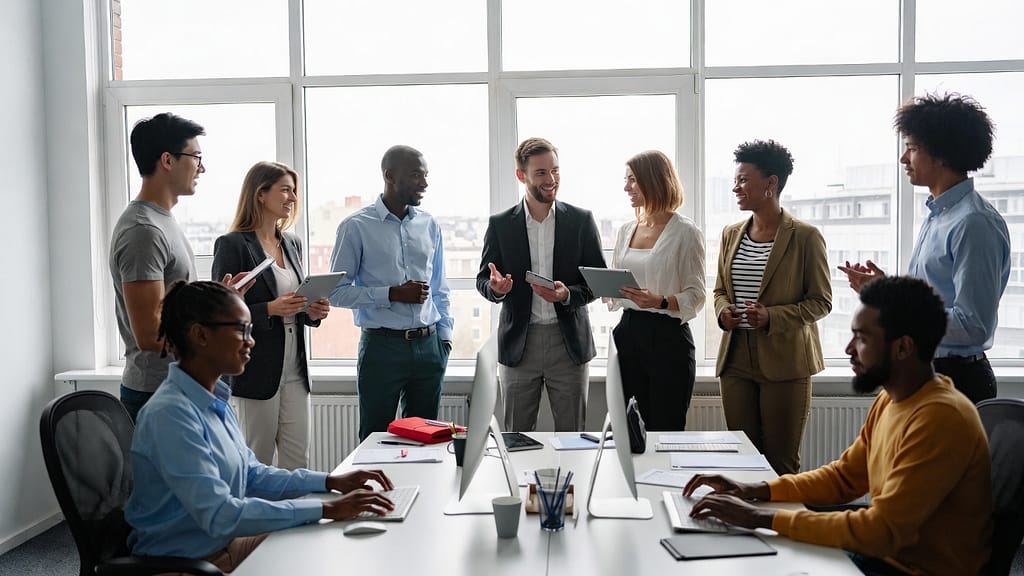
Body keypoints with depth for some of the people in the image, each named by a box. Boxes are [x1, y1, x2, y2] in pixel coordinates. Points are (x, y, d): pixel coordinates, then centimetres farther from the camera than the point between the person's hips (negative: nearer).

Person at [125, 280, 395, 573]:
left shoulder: (214, 399, 4)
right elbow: (218, 516, -29)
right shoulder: (171, 414, -25)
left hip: (224, 543, 8)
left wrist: (332, 481, -1)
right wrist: (326, 509, -28)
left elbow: (249, 474, 10)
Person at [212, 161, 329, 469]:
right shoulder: (232, 245, -8)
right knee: (258, 461, 5)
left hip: (295, 371, 6)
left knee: (298, 462, 8)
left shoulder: (292, 243, 13)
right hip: (257, 372, -6)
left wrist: (312, 311, 0)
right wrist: (270, 309, -23)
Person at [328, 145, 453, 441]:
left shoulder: (429, 225, 9)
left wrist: (444, 334, 8)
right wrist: (393, 294, -16)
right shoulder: (357, 227, -5)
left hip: (429, 345, 4)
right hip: (382, 347, -4)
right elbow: (336, 291, -8)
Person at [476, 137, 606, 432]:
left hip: (569, 342, 0)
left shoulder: (581, 220, 2)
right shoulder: (500, 224, 3)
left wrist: (568, 294, -17)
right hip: (518, 344, 0)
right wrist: (495, 287, -17)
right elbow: (482, 279, 7)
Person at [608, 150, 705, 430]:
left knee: (666, 431, -1)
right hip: (628, 333, 6)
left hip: (668, 337, -6)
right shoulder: (626, 230, 13)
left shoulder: (685, 232, -6)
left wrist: (660, 301, -25)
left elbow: (695, 296, -9)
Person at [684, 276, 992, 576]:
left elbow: (882, 531, -28)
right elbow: (844, 476, 12)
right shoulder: (891, 399, 4)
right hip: (886, 551, 7)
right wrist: (755, 491, -2)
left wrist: (762, 517, -26)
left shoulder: (939, 418, -26)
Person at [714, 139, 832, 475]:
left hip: (785, 362, -5)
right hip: (736, 359, 5)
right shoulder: (731, 234, 11)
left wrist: (772, 316, -19)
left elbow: (821, 302, -5)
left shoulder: (805, 237, -6)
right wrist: (723, 311, -2)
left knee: (781, 461, 3)